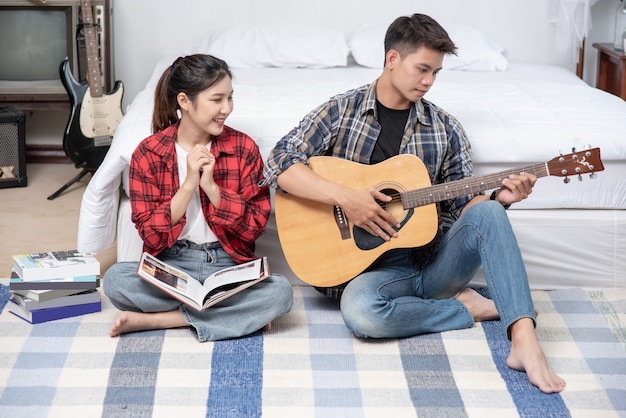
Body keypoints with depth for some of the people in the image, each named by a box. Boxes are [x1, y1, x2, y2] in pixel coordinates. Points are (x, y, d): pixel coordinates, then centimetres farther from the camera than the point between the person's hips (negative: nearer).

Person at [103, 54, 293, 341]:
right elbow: (150, 235, -8)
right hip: (171, 264, -1)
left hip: (229, 265, 1)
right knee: (115, 279, -30)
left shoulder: (244, 148, -2)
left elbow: (256, 226, -5)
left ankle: (156, 320, -19)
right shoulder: (148, 153, -4)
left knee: (280, 291, -30)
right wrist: (189, 184, -18)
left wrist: (211, 186, -17)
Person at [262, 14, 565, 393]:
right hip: (380, 264, -2)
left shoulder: (445, 129, 8)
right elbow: (279, 165, -8)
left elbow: (461, 205, 9)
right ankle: (471, 308, -15)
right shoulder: (341, 112, 1)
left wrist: (498, 198, -13)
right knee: (359, 309, -37)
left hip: (437, 260, 2)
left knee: (487, 213, -28)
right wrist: (344, 196, -20)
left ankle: (525, 340, -35)